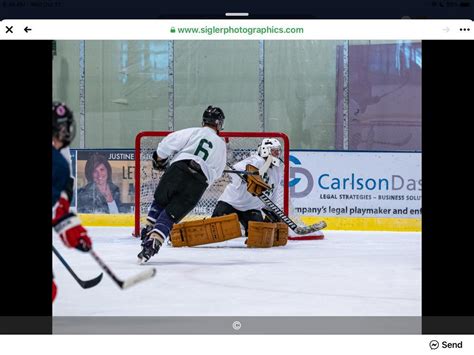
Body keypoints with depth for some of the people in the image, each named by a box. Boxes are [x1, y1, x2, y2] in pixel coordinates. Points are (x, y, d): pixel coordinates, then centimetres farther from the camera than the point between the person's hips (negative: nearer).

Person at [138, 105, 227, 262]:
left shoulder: (193, 132, 12)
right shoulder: (221, 145, 22)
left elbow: (169, 142, 3)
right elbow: (216, 173, 24)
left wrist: (159, 158, 18)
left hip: (178, 169, -1)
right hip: (200, 182, 1)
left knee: (159, 202, 25)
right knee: (170, 215, 0)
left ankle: (148, 231, 18)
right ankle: (153, 243, -17)